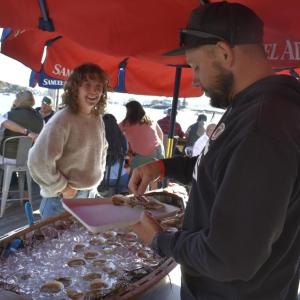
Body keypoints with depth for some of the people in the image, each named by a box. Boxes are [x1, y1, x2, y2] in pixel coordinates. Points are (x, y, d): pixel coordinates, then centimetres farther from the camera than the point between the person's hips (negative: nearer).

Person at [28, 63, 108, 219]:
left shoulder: (98, 119, 2)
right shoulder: (63, 120, -20)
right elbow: (38, 160, -25)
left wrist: (97, 176, 10)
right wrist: (62, 187, -17)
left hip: (90, 195, 7)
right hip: (62, 199, -7)